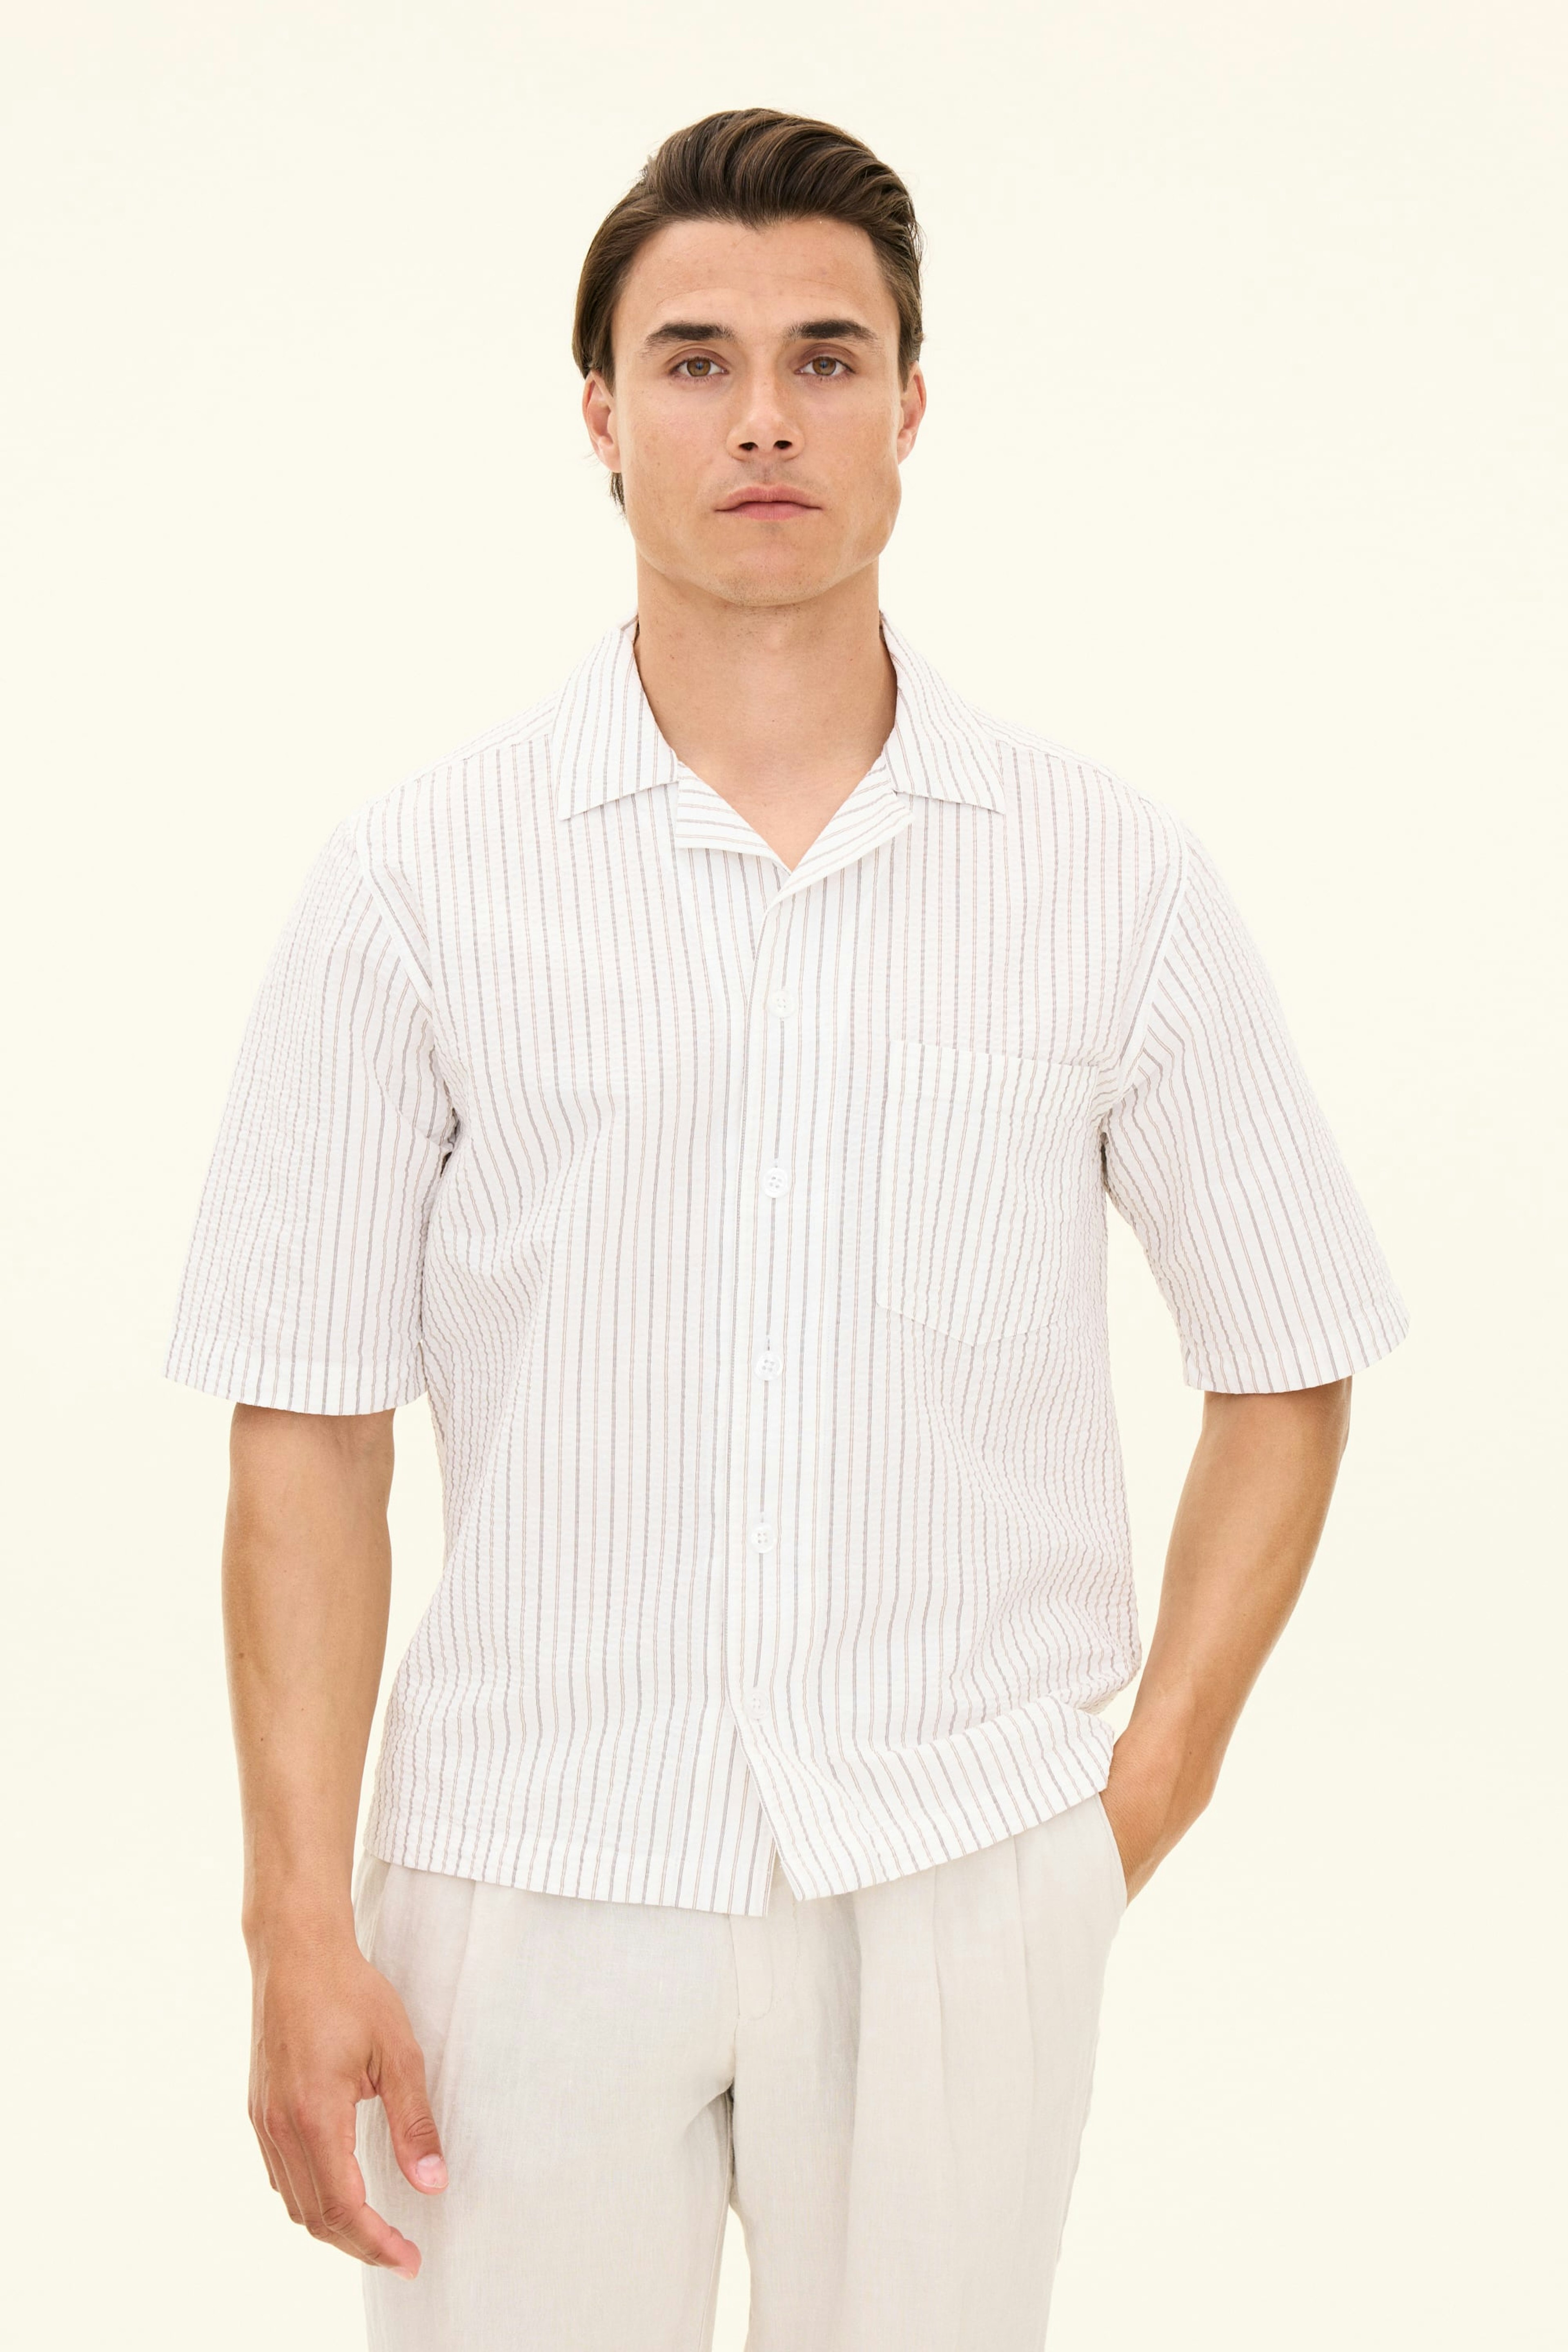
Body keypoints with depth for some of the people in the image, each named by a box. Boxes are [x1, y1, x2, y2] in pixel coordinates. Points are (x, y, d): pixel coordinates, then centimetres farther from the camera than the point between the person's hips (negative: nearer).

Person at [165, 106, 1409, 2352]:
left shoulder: (1113, 878, 0)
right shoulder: (420, 878, -2)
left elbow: (1284, 1366, 9)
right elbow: (310, 1428, -2)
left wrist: (1144, 1798, 3)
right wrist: (302, 1932, -6)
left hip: (960, 1889, 1)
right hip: (529, 1885, -1)